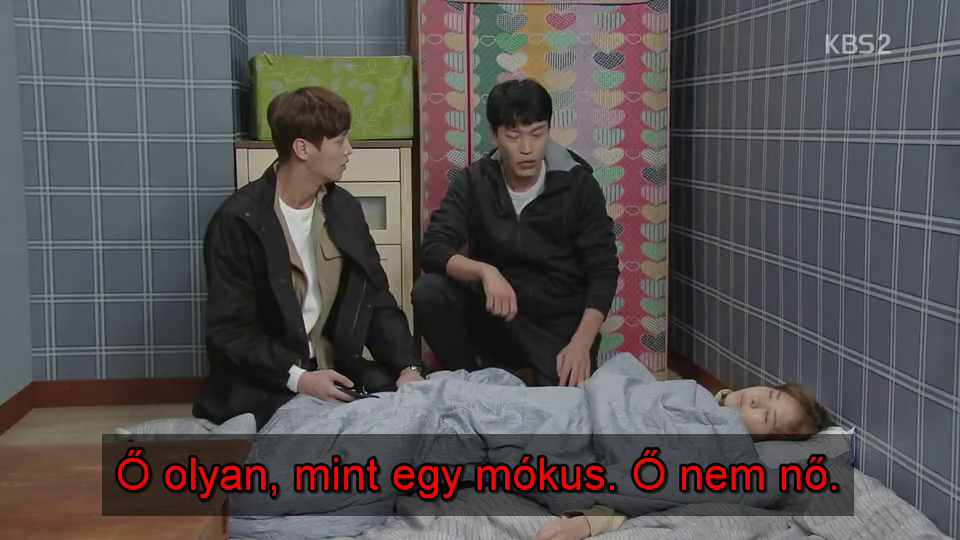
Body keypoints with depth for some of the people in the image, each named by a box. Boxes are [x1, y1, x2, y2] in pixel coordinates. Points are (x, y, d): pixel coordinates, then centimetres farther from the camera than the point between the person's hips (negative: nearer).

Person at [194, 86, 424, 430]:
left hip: (336, 369, 5)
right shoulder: (238, 220, -13)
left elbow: (377, 301, 5)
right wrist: (296, 377, -28)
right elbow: (230, 331, -15)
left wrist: (408, 366, -11)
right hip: (263, 385, -5)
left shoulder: (345, 210, 5)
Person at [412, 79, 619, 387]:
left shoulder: (578, 185, -8)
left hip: (561, 326, -2)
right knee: (428, 292, -23)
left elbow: (603, 272, -8)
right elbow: (433, 249, -16)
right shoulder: (473, 182, -5)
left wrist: (581, 343, -23)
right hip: (495, 316, 2)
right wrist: (484, 271, -36)